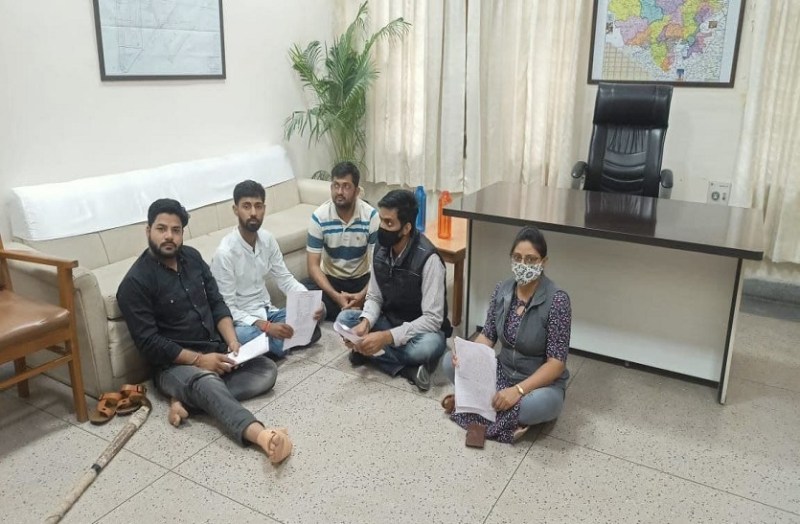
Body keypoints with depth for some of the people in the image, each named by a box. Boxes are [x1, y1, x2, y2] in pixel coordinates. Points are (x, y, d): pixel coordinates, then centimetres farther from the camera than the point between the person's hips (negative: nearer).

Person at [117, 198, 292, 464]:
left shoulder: (192, 257, 7)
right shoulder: (136, 282, -12)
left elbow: (216, 303, 8)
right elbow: (149, 343, -16)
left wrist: (232, 342, -8)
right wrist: (198, 360, -21)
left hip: (216, 350, 7)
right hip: (174, 364, -7)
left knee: (266, 370, -13)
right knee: (206, 382, -38)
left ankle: (187, 400, -21)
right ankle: (261, 435, -63)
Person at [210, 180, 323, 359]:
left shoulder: (267, 239, -1)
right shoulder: (225, 252, -21)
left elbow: (285, 279, 3)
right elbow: (227, 308, -20)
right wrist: (265, 326, -31)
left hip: (267, 311, 5)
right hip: (242, 321, -5)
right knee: (247, 337, -38)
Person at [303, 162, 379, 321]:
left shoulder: (371, 216, -16)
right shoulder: (319, 217, -15)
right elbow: (313, 265, -15)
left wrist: (363, 294, -30)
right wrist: (335, 296, -28)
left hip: (362, 278, 0)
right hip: (330, 278, 1)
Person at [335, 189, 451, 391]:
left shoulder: (428, 258, -26)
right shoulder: (380, 250, -6)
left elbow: (432, 319, -28)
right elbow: (374, 297, 1)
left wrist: (387, 337, -36)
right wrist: (365, 322, -21)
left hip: (421, 330, -7)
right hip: (390, 322, 7)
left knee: (429, 345, -39)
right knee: (344, 318, -15)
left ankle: (369, 353, -16)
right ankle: (407, 367, -20)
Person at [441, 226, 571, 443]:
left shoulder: (556, 300, -21)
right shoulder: (502, 289, -5)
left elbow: (556, 363, -21)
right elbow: (488, 335, 2)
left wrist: (519, 390, -31)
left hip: (540, 382, -4)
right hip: (503, 372, 5)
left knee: (543, 403, -39)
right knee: (450, 362, -13)